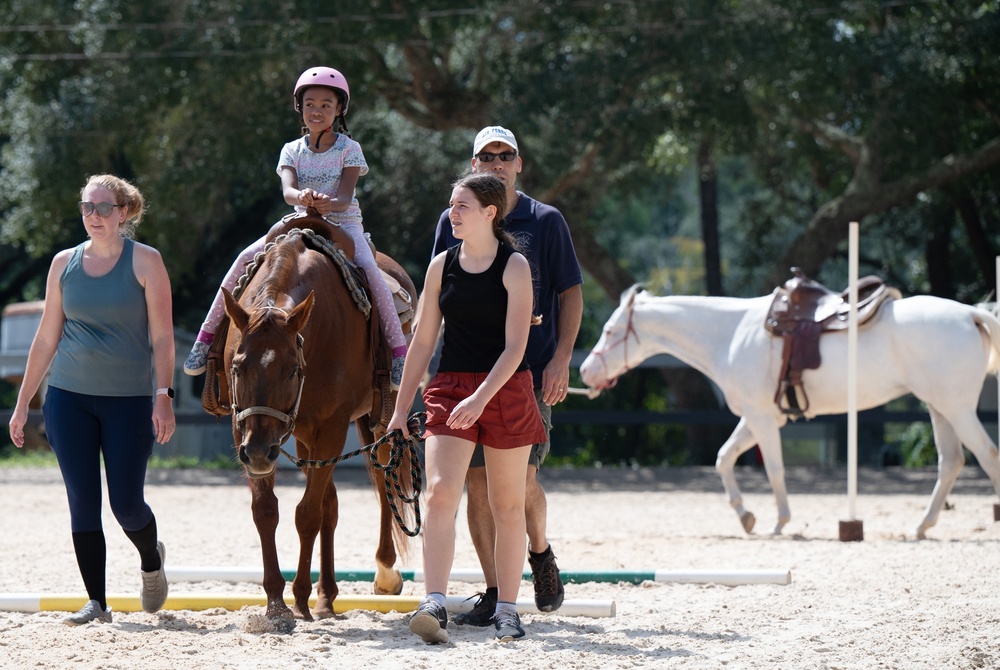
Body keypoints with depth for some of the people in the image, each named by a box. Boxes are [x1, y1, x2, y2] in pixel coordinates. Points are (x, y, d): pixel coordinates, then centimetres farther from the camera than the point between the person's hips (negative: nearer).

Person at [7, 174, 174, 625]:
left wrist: (164, 395, -17)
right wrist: (22, 403, 10)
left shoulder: (145, 262, -3)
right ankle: (97, 602, 6)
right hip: (68, 397, 3)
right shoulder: (64, 263, 7)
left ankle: (151, 560, 30)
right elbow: (46, 338, 11)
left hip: (129, 399, -3)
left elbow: (162, 336, -6)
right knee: (83, 502, -1)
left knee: (126, 504, -2)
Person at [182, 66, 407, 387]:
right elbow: (287, 190, -16)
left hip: (343, 223, -3)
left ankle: (399, 353, -25)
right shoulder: (292, 151, 4)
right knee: (246, 259, -17)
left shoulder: (349, 149, -3)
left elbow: (345, 198, -16)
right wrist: (301, 197, -42)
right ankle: (207, 337, -8)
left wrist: (330, 203, -42)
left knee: (370, 269, -32)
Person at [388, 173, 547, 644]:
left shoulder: (514, 267, -5)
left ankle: (507, 610, 14)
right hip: (450, 389, 2)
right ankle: (434, 605, -24)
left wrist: (481, 398, -24)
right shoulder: (442, 266, 6)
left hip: (505, 390, -2)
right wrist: (401, 409, 9)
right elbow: (422, 341, 11)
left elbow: (515, 346, -12)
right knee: (440, 491, -16)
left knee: (507, 505, 5)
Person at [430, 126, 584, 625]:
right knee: (478, 481, -1)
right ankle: (494, 591, 6)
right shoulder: (454, 222, 9)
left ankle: (540, 552, 22)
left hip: (531, 372, -2)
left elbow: (570, 294, 4)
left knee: (521, 479, -8)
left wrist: (560, 359, -7)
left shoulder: (546, 221, 4)